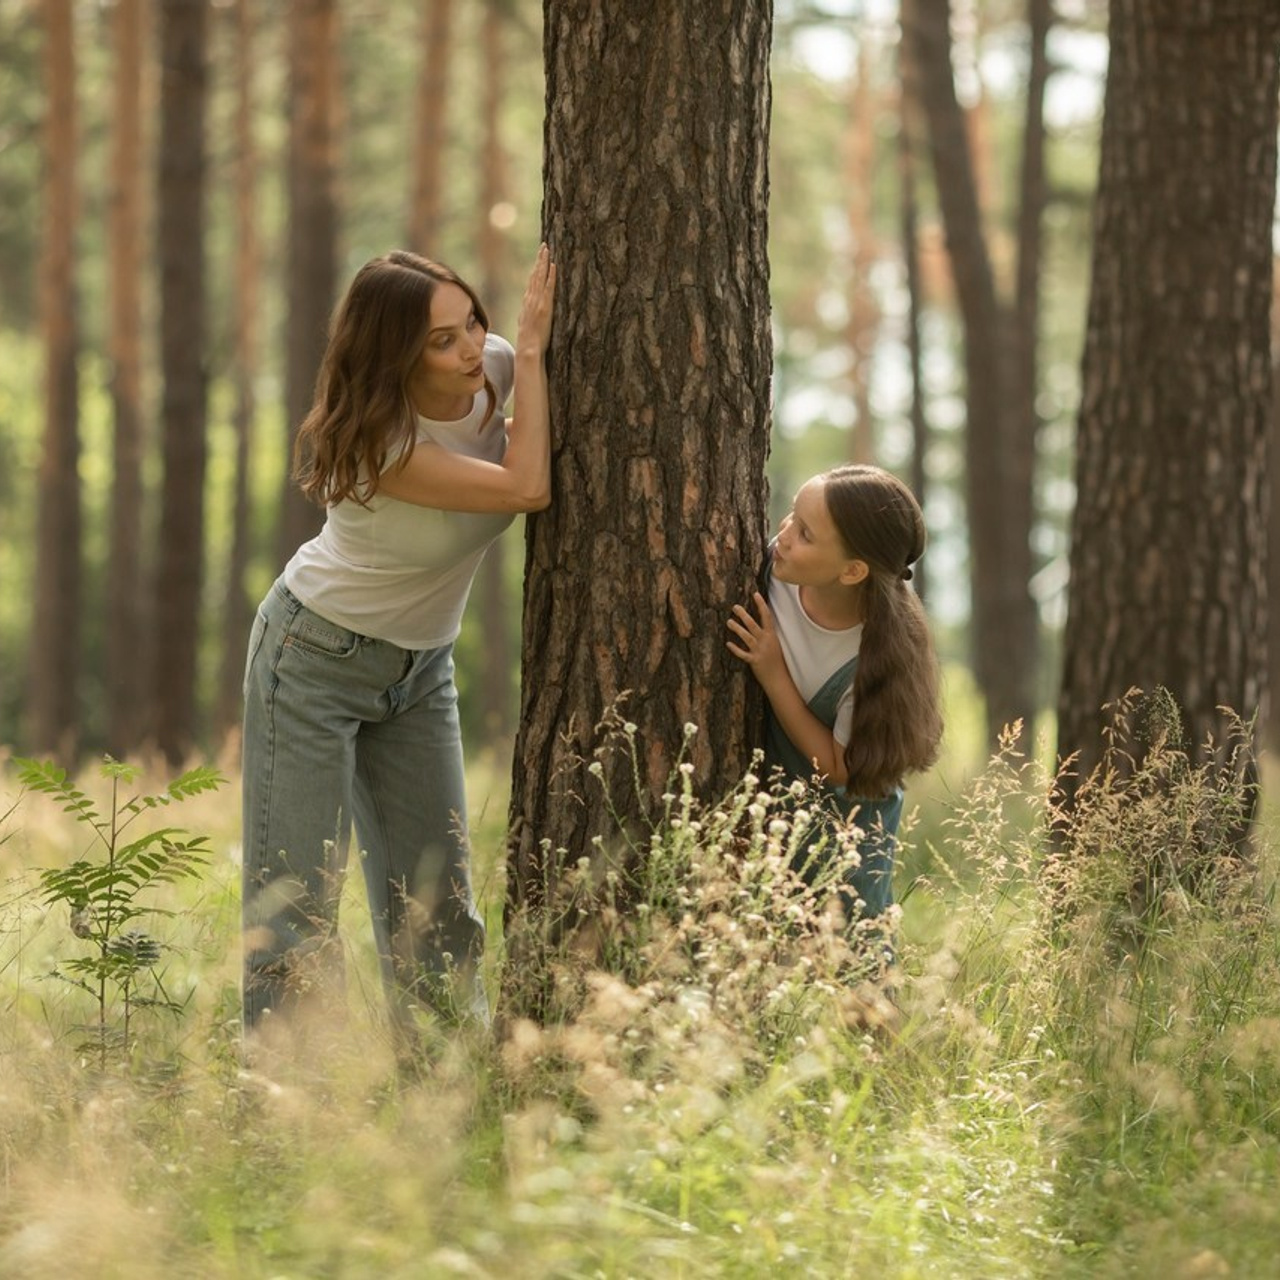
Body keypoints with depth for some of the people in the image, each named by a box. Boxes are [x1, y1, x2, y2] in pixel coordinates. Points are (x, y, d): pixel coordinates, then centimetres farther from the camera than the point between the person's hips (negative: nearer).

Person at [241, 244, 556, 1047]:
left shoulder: (496, 370, -14)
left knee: (438, 900, 7)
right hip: (318, 657, -6)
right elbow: (525, 489, -35)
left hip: (421, 666, 6)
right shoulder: (379, 445, -33)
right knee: (297, 898, -7)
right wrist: (533, 348, -31)